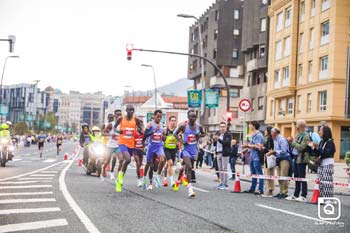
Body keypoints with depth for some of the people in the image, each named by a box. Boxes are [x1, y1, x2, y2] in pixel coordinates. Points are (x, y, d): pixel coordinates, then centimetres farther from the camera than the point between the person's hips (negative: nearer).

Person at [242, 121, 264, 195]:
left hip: (257, 156, -9)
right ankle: (252, 189, 22)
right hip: (252, 156, 9)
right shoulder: (253, 135, 16)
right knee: (253, 173, 15)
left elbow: (258, 146, -20)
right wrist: (247, 146, 2)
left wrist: (249, 145, -13)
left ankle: (261, 190, -3)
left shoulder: (259, 135, -13)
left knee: (259, 173, -5)